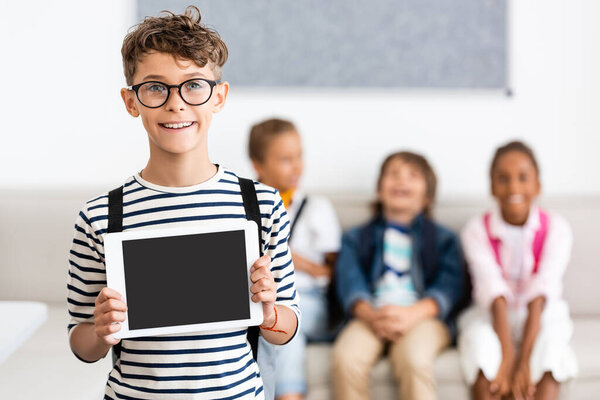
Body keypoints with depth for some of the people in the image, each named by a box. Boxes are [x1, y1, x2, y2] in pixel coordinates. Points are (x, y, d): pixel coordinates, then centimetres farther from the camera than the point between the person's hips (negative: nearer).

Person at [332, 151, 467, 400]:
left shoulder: (443, 239, 23)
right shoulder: (356, 238, 26)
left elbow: (450, 286, 4)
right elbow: (349, 281, 7)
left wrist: (413, 313, -17)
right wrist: (370, 314, -16)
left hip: (424, 315, -1)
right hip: (370, 314, 1)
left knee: (413, 358, -35)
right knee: (346, 356, -32)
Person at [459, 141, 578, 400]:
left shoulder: (556, 230, -9)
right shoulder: (477, 230, -10)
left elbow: (540, 293, -21)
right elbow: (493, 290, -22)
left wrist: (523, 361, -30)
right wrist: (508, 357, -33)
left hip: (539, 317, 0)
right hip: (491, 318, 0)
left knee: (551, 340, -32)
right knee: (479, 339, -32)